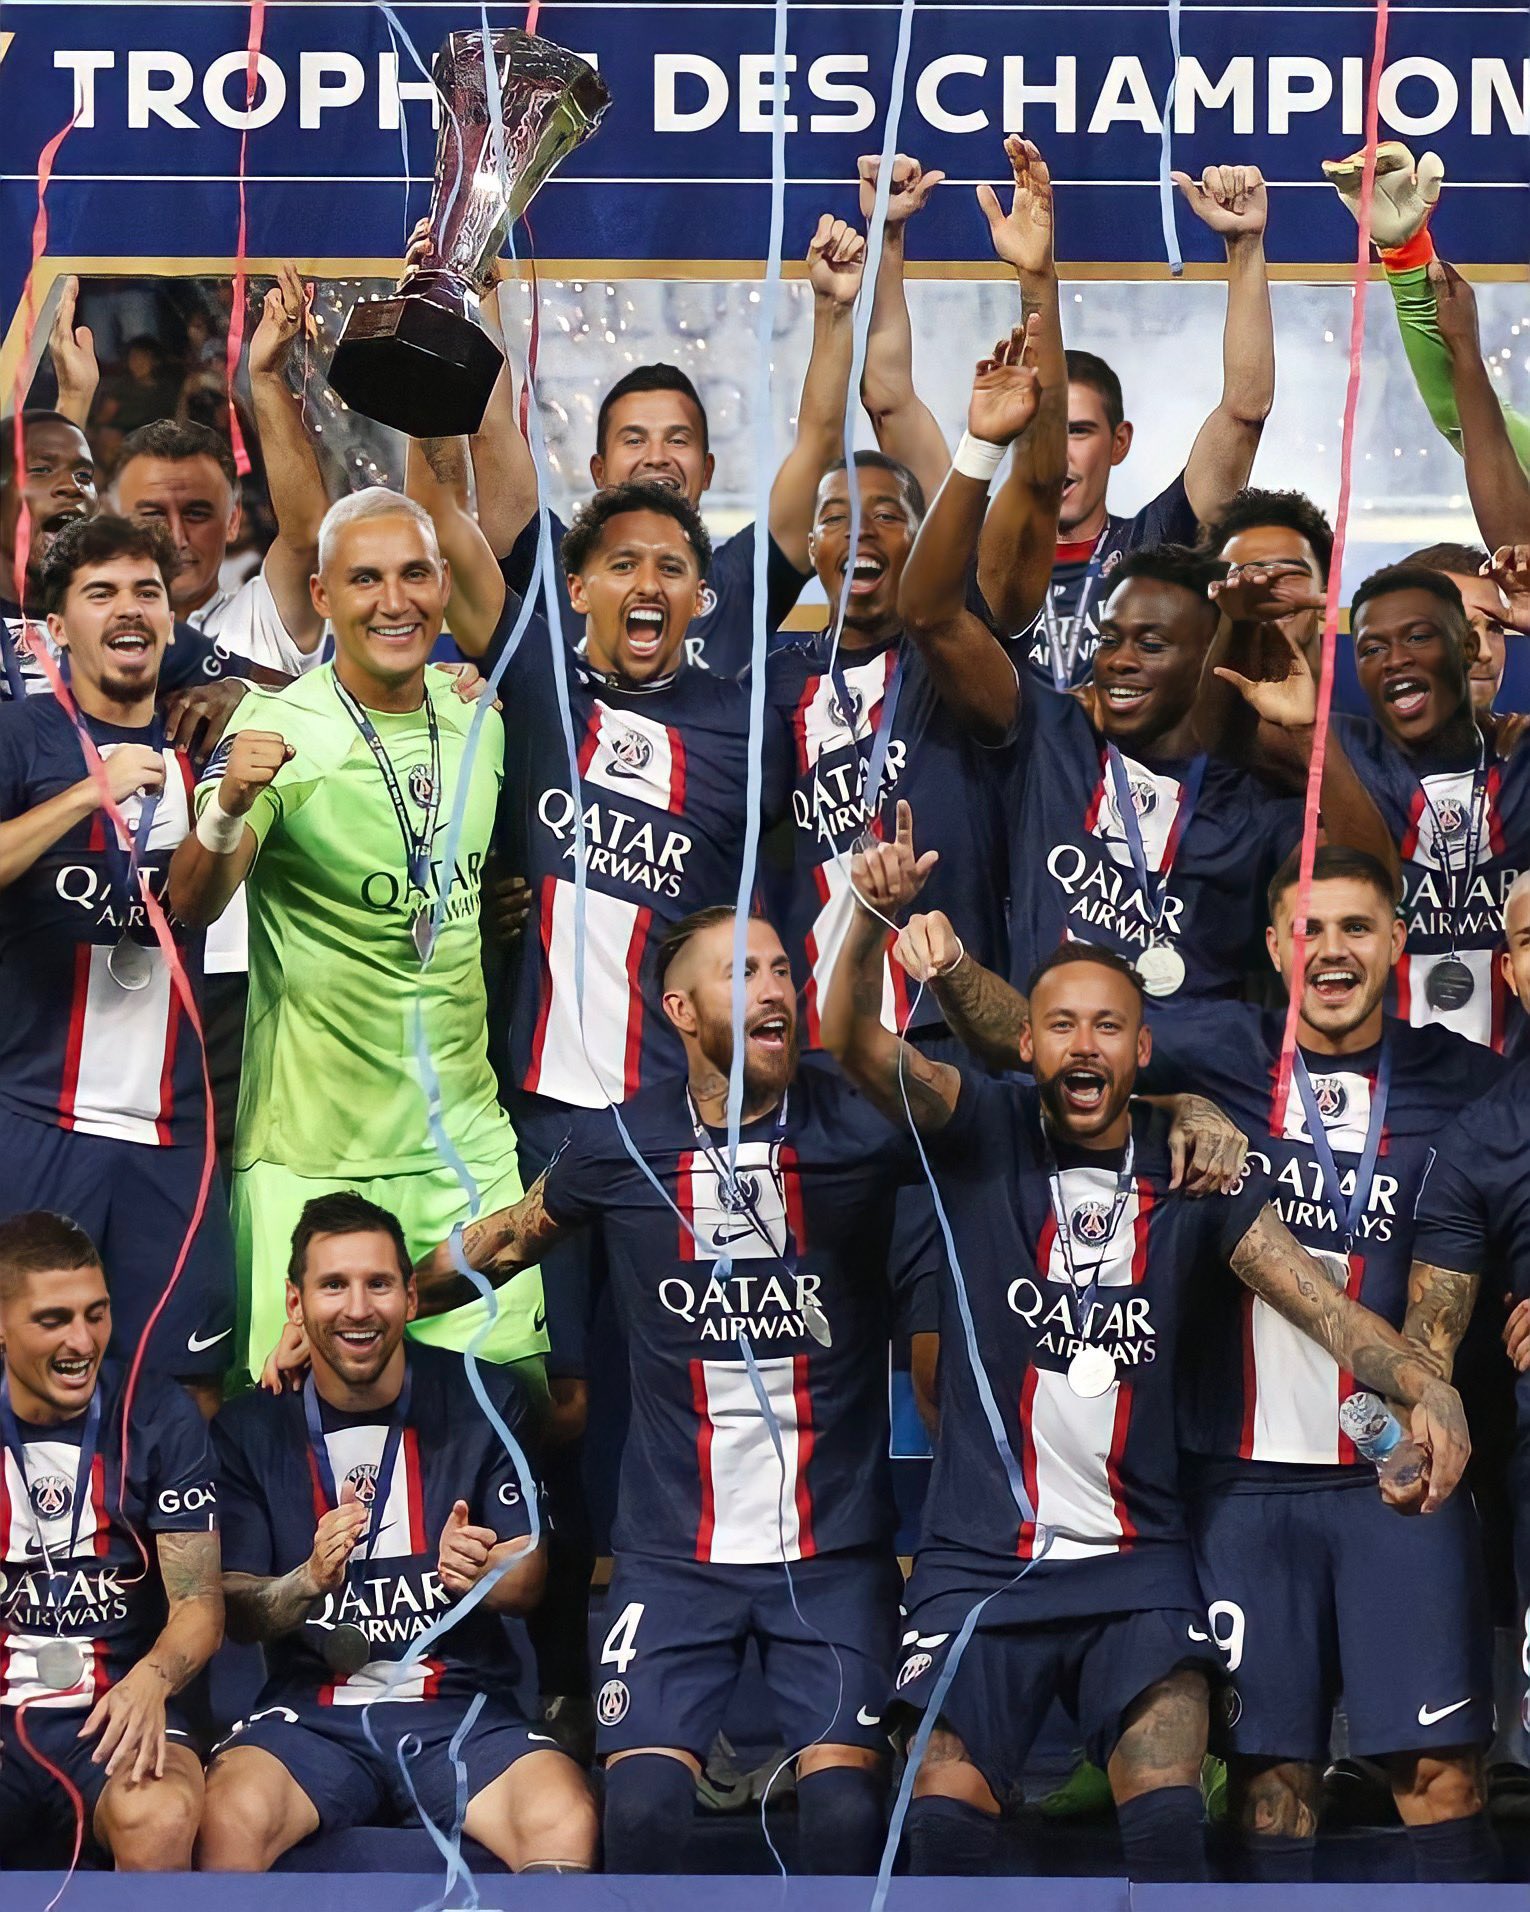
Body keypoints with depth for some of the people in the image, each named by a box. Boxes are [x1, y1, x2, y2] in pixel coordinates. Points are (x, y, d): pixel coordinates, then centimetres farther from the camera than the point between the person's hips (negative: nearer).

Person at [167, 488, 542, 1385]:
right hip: (315, 1156, -4)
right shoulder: (279, 732, -11)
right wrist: (230, 807, -40)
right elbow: (194, 905, -23)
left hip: (466, 1134, 4)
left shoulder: (477, 719, 5)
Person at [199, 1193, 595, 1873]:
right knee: (230, 1816, -34)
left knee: (565, 1819, -32)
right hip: (311, 1709, 0)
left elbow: (528, 1576, 8)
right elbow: (238, 1613, 4)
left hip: (463, 1710, 0)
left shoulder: (483, 1402, 5)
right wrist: (309, 1581, -19)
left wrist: (481, 1573, -17)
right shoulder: (249, 1429, 5)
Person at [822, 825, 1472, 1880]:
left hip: (1138, 1563, 0)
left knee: (1168, 1820, -15)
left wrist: (1425, 1386, -27)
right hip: (980, 1557, 0)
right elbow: (857, 1043, -15)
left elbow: (1317, 1298, -7)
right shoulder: (985, 1134, -1)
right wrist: (874, 918, -35)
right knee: (945, 1817, -8)